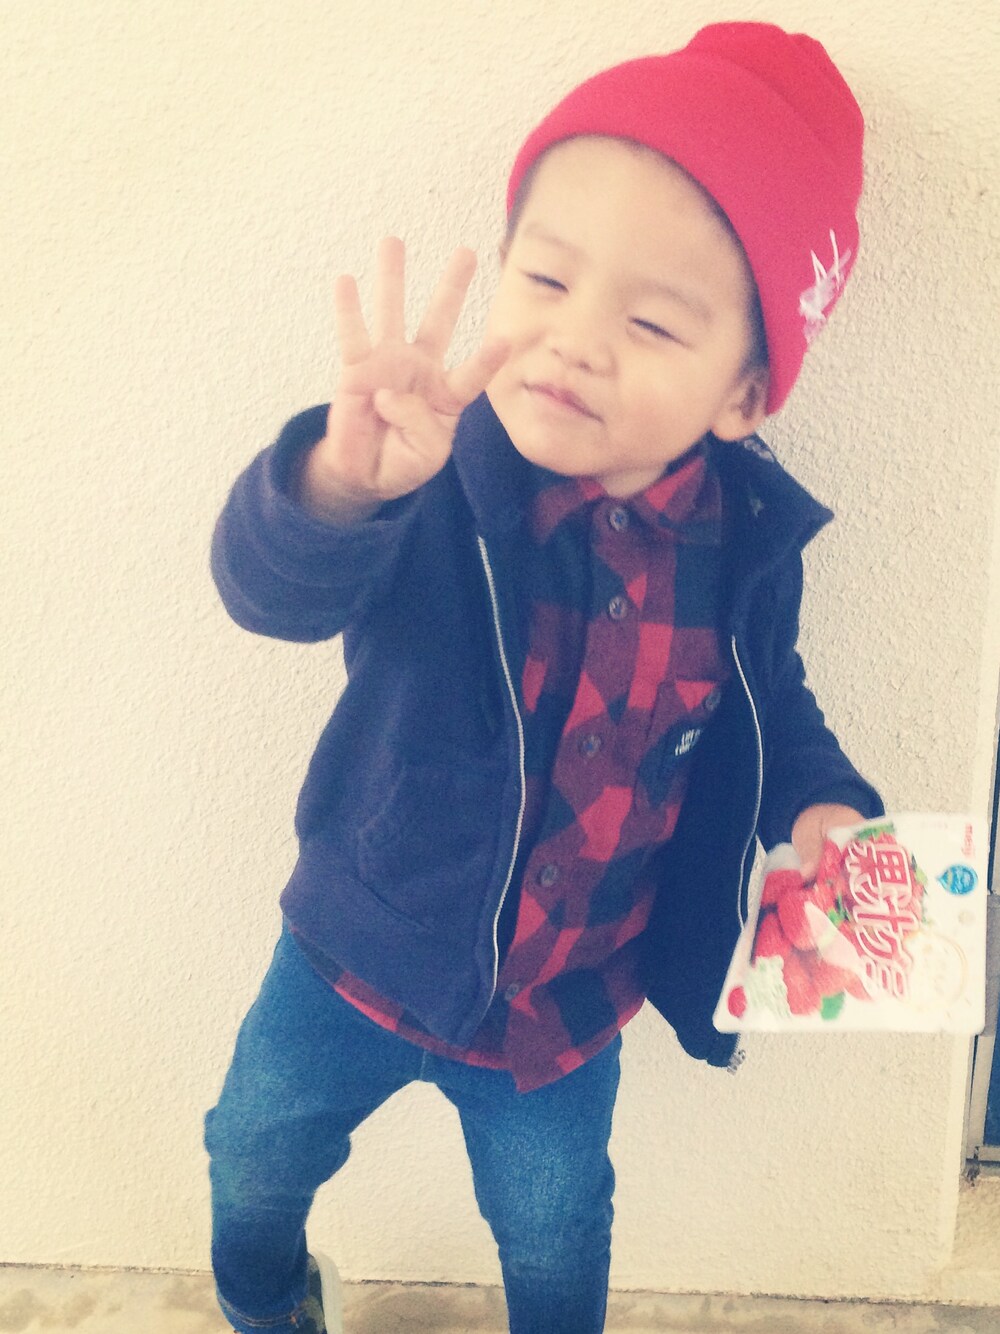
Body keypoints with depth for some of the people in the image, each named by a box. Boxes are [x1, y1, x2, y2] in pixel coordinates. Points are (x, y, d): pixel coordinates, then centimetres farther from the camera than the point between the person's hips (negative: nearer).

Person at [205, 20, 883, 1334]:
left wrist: (819, 806, -17)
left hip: (570, 996, 1)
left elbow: (769, 705, 2)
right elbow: (273, 585, -43)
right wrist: (341, 483, -64)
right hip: (370, 947, 0)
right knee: (256, 1157, 23)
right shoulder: (439, 481, -26)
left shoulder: (746, 539, -16)